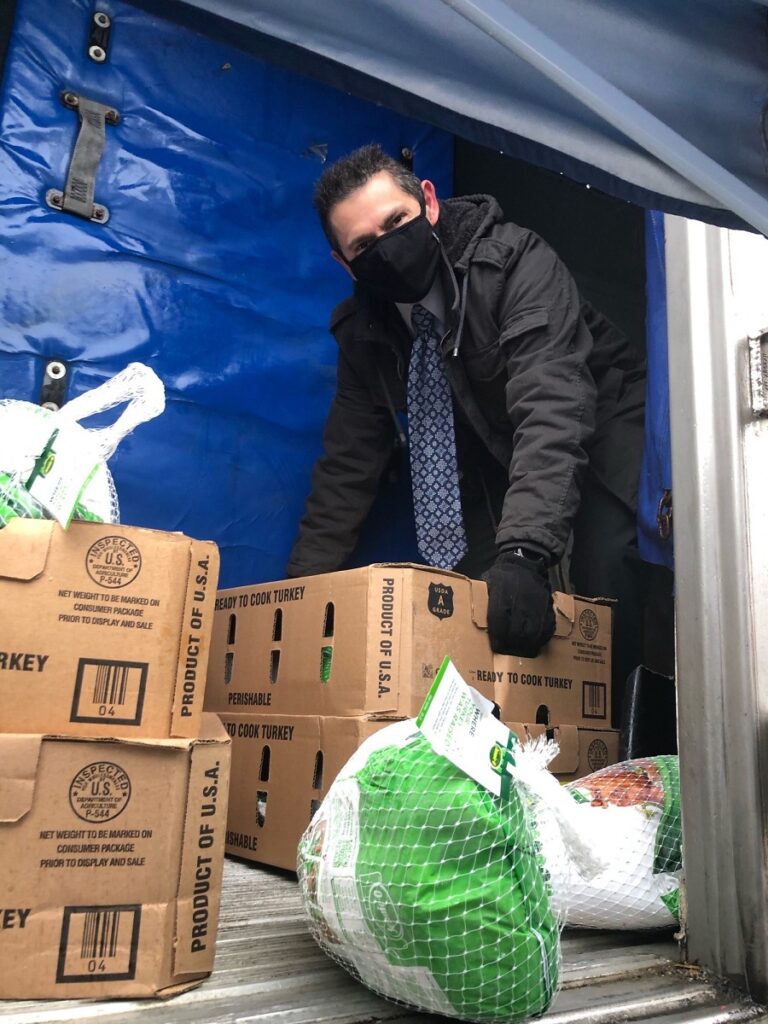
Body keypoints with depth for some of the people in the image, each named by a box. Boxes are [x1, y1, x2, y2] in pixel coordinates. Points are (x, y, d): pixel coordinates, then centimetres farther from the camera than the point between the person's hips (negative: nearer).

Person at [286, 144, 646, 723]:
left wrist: (523, 552, -52)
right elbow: (348, 466, -5)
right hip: (497, 457, 5)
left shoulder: (514, 261, -25)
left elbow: (551, 405, -38)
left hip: (598, 432, -4)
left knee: (606, 569, -29)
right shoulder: (365, 329, -8)